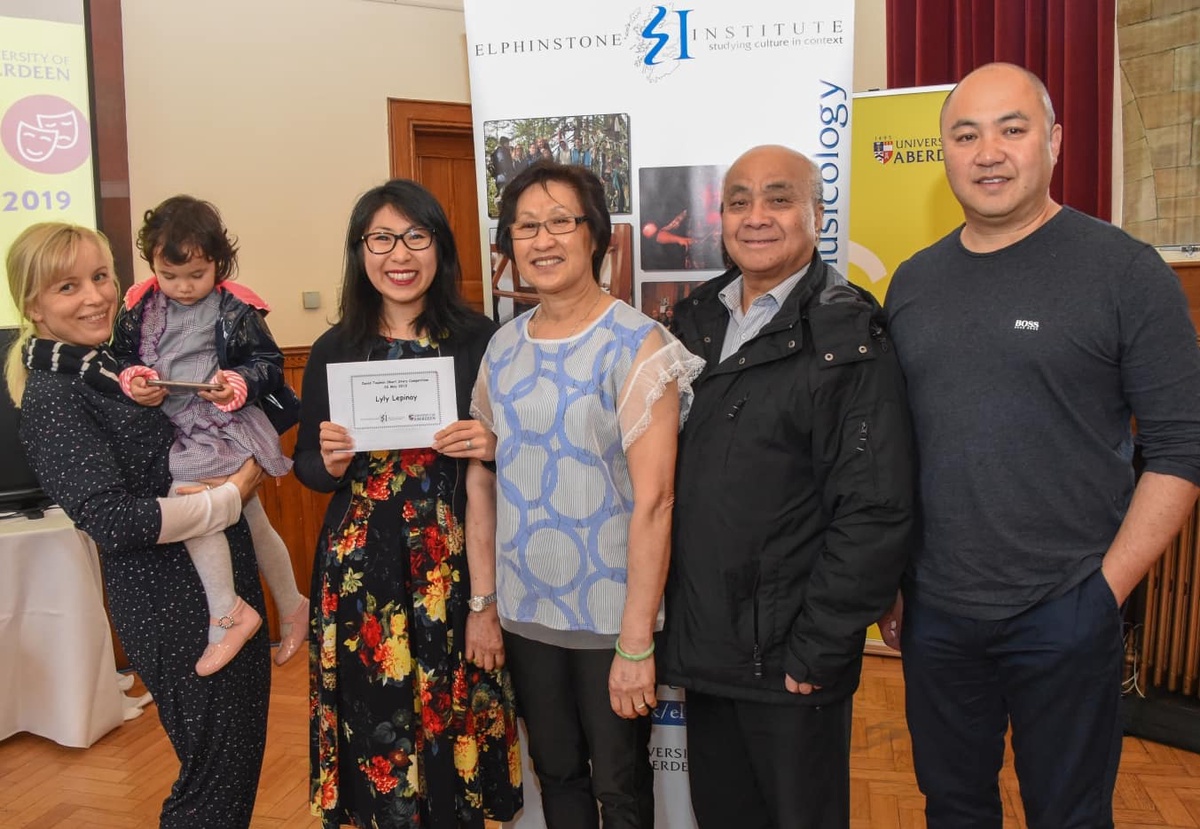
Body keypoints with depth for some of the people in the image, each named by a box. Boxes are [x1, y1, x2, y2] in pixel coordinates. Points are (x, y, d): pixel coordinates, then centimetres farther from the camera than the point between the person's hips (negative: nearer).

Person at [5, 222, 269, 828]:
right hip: (170, 605, -8)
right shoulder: (51, 396, -14)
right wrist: (231, 496, -15)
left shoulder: (119, 363, 9)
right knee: (216, 779, 3)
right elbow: (115, 520, -23)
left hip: (224, 582, 8)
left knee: (242, 757, 18)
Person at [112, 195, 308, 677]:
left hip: (226, 425, -5)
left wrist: (239, 384, -22)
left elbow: (268, 362, -5)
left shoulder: (235, 309, -7)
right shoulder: (139, 307, 5)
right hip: (173, 430, 5)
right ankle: (292, 607, 27)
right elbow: (121, 354, 13)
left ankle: (227, 614, -3)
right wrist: (132, 380, -7)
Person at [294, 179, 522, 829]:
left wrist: (489, 449, -17)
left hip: (455, 564, -1)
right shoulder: (334, 350, 3)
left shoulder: (479, 341, -3)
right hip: (361, 566, 2)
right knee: (376, 732, 10)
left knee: (452, 728, 8)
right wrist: (333, 460, -11)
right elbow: (308, 468, 10)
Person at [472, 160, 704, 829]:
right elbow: (488, 479, 9)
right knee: (556, 773, 19)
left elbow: (652, 501, -17)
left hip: (611, 614, -4)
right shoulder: (504, 348, 4)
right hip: (525, 611, 5)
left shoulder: (636, 346, -13)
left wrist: (636, 642, -18)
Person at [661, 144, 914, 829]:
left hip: (790, 660, -5)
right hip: (702, 645, 6)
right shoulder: (695, 322, 7)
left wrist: (818, 650, -16)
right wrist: (678, 625, 7)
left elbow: (875, 512, -17)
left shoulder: (850, 337, -12)